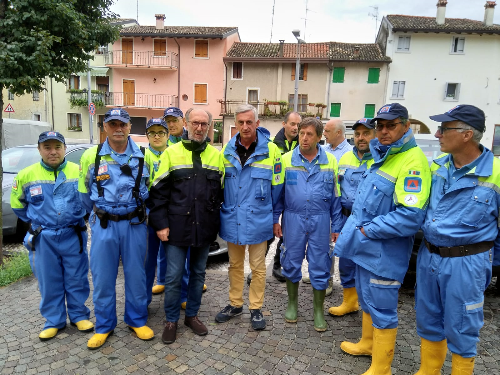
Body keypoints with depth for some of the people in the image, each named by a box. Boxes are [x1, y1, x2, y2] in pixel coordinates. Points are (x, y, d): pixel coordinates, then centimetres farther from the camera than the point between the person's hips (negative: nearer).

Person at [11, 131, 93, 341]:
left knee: (77, 279, 8)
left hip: (73, 236, -1)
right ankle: (54, 321, 26)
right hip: (43, 239, 1)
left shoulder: (79, 172, -5)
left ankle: (79, 315, 26)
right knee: (49, 282, 10)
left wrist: (78, 219, 5)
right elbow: (17, 205, 14)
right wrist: (36, 222, 10)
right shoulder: (26, 175, 0)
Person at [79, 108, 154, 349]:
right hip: (104, 226, 0)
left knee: (136, 274, 10)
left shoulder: (143, 157, 1)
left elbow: (151, 189, 8)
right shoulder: (91, 156, 0)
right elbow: (85, 192, 8)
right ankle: (104, 325, 26)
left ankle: (136, 320, 28)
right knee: (102, 277, 8)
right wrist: (98, 216, 11)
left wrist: (142, 213, 4)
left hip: (135, 225, 0)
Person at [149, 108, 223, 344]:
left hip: (205, 228, 3)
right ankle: (171, 320, 25)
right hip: (177, 227, -2)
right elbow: (158, 192, -3)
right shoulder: (172, 153, -1)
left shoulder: (216, 156, 6)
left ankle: (192, 315, 33)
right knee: (173, 277, 4)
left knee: (198, 273, 15)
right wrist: (160, 224, -8)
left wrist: (217, 223, 7)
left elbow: (221, 192, 10)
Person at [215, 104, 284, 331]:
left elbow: (276, 186, -1)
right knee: (235, 264, 18)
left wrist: (272, 214, 4)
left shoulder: (270, 150, -9)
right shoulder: (227, 150, 1)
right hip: (231, 219, 3)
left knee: (258, 267, 11)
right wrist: (223, 209, 12)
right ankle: (235, 304, 36)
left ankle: (256, 308, 29)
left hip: (258, 220, -3)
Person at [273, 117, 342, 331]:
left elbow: (336, 197, 4)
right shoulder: (286, 159, -1)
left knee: (320, 266, 7)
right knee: (291, 263, 11)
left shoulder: (330, 161, 0)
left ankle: (318, 310, 26)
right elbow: (278, 193, 4)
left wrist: (336, 226, 3)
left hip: (320, 220, 0)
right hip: (293, 219, 0)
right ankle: (292, 303, 33)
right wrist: (275, 219, 0)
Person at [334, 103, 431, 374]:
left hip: (384, 252, -9)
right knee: (366, 298, 24)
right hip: (365, 246, 9)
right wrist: (354, 227, 9)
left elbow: (410, 216, -29)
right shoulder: (382, 156, 10)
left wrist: (368, 230, -20)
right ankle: (368, 343, 45)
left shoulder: (412, 161, -20)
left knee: (382, 308, 6)